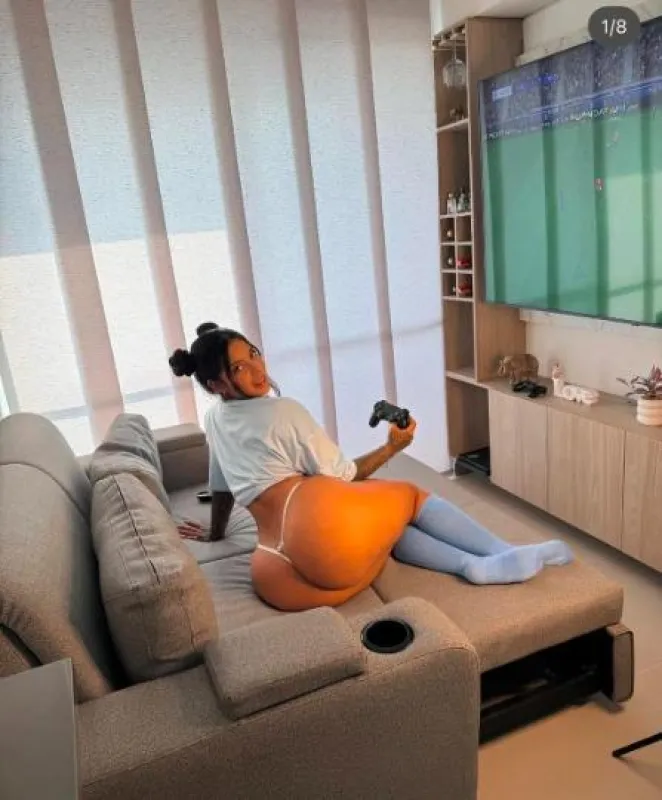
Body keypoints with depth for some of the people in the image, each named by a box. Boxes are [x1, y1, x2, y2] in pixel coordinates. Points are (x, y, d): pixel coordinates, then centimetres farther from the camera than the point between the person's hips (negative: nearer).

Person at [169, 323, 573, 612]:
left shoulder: (215, 420, 23)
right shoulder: (283, 410, 3)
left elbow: (220, 486, 38)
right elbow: (343, 477, 7)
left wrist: (216, 534, 55)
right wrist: (392, 447, 19)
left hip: (279, 580, 7)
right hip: (320, 529, -7)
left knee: (390, 526, 26)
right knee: (412, 495, 18)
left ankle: (481, 566, 8)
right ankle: (507, 554, 13)